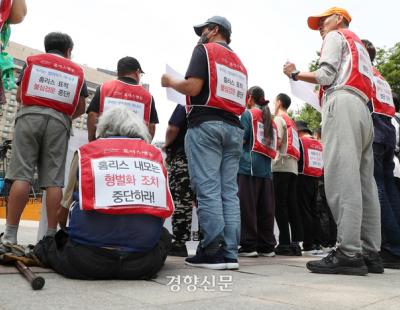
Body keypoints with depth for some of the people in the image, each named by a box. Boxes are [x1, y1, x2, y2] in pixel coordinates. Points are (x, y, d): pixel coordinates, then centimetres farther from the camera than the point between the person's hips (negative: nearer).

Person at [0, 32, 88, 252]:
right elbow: (81, 108, 14)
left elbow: (19, 96, 13)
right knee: (53, 180, -4)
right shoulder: (77, 71, 19)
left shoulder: (32, 61, 18)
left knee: (21, 174, -7)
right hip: (59, 122, 0)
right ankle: (51, 235, -6)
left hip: (30, 116, 0)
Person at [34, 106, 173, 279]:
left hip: (88, 259, 1)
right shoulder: (155, 154, 14)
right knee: (163, 235, 30)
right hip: (142, 261, 0)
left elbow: (62, 213, 20)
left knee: (46, 245, 28)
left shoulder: (86, 151, 11)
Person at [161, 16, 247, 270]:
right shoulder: (239, 62, 25)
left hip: (206, 124, -6)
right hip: (234, 128, 7)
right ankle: (230, 253, 2)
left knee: (208, 189, -8)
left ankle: (212, 252, -9)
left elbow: (193, 87, -9)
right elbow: (241, 101, 20)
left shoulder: (204, 50, 5)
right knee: (229, 191, 2)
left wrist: (171, 82, 8)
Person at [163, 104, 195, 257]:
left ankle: (179, 243, -3)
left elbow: (173, 129, -17)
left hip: (182, 158, -7)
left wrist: (166, 144, 2)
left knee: (180, 202, -5)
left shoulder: (184, 106, -6)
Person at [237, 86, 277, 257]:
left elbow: (242, 139, -7)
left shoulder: (248, 114, 2)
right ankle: (267, 246, 9)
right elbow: (273, 145, 19)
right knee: (266, 208, 5)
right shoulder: (270, 119, 20)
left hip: (248, 166, -6)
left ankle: (249, 245, -5)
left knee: (247, 206, -5)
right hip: (266, 168, 6)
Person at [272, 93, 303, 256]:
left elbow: (277, 142, -12)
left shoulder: (279, 119, 0)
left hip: (281, 165, -8)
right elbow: (288, 144, 19)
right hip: (293, 166, 8)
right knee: (292, 205, 5)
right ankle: (296, 242, 4)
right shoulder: (292, 122, 24)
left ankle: (285, 243, -8)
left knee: (280, 205, -7)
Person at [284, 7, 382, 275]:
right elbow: (367, 86, 24)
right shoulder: (360, 48, 37)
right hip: (362, 109, 9)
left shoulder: (335, 37, 14)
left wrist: (295, 74, 11)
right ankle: (370, 252, -2)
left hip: (342, 103, -9)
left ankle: (349, 254, -25)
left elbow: (326, 75, -2)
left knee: (342, 180, -19)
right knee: (363, 183, 1)